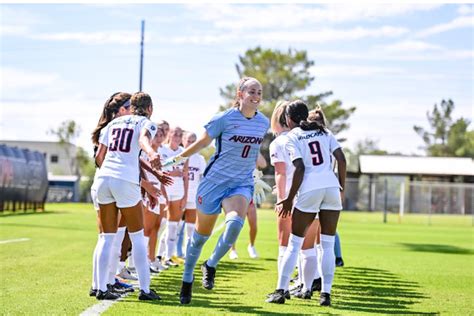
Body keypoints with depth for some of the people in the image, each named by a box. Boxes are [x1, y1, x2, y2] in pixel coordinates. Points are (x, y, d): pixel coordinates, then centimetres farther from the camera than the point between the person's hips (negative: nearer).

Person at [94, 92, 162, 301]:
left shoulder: (113, 123, 20)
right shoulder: (146, 123, 6)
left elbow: (99, 157, 19)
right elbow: (143, 140, -20)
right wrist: (152, 154, -40)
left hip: (103, 178, 5)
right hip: (126, 181, -5)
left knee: (107, 237, 11)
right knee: (137, 237, 7)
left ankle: (101, 288, 7)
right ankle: (144, 289, 6)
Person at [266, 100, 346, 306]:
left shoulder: (292, 136, 3)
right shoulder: (324, 131, 16)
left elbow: (299, 169, -7)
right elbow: (341, 159, 6)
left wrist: (289, 200, -3)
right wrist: (342, 188, 14)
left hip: (309, 189, -3)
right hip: (331, 187, 3)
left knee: (294, 244, 6)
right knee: (328, 245, 7)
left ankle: (280, 291, 6)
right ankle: (326, 294, 2)